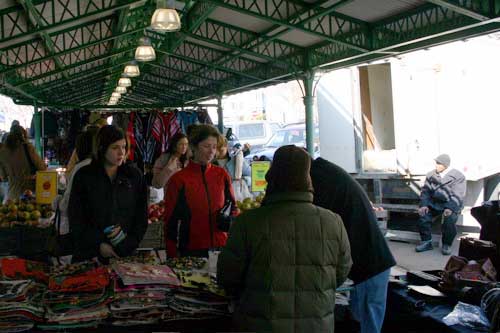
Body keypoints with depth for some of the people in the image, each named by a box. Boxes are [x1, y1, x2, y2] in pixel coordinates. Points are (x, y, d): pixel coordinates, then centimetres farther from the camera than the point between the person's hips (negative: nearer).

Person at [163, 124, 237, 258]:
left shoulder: (222, 175, 3)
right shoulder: (178, 180, -5)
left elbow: (233, 207, 15)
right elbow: (170, 222, -1)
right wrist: (173, 259, -4)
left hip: (221, 247, 3)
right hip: (191, 251, -3)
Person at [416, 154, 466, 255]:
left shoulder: (458, 176, -4)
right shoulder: (431, 175, 8)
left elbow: (457, 196, -12)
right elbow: (425, 191, 5)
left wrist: (450, 209, -28)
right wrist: (424, 205, -12)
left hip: (451, 204, -3)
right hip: (434, 203, 3)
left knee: (449, 220, -32)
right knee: (423, 215, -24)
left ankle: (447, 245, -8)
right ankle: (426, 242, -8)